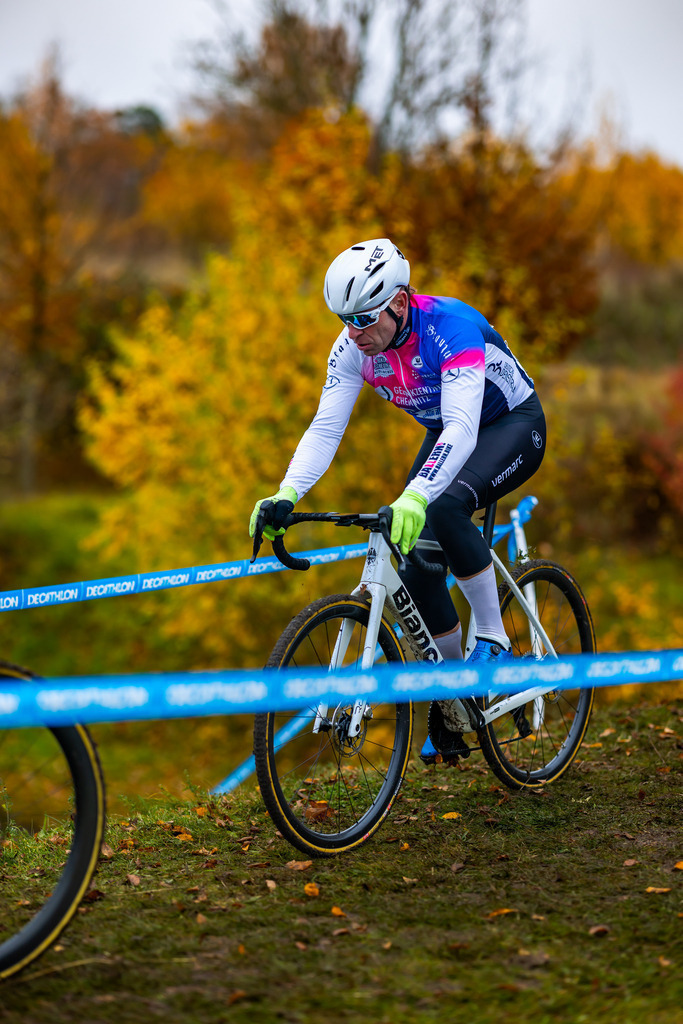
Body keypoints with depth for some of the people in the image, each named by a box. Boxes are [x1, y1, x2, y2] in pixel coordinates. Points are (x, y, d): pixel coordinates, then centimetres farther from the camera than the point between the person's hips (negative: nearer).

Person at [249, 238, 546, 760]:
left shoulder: (451, 326, -35)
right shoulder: (353, 347, -17)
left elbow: (462, 428, -46)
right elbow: (325, 428, -18)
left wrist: (415, 496, -60)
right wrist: (286, 495, -35)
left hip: (513, 424, -6)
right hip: (447, 435, 7)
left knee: (445, 506, -36)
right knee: (416, 565, -7)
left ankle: (493, 640, -18)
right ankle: (452, 704, 9)